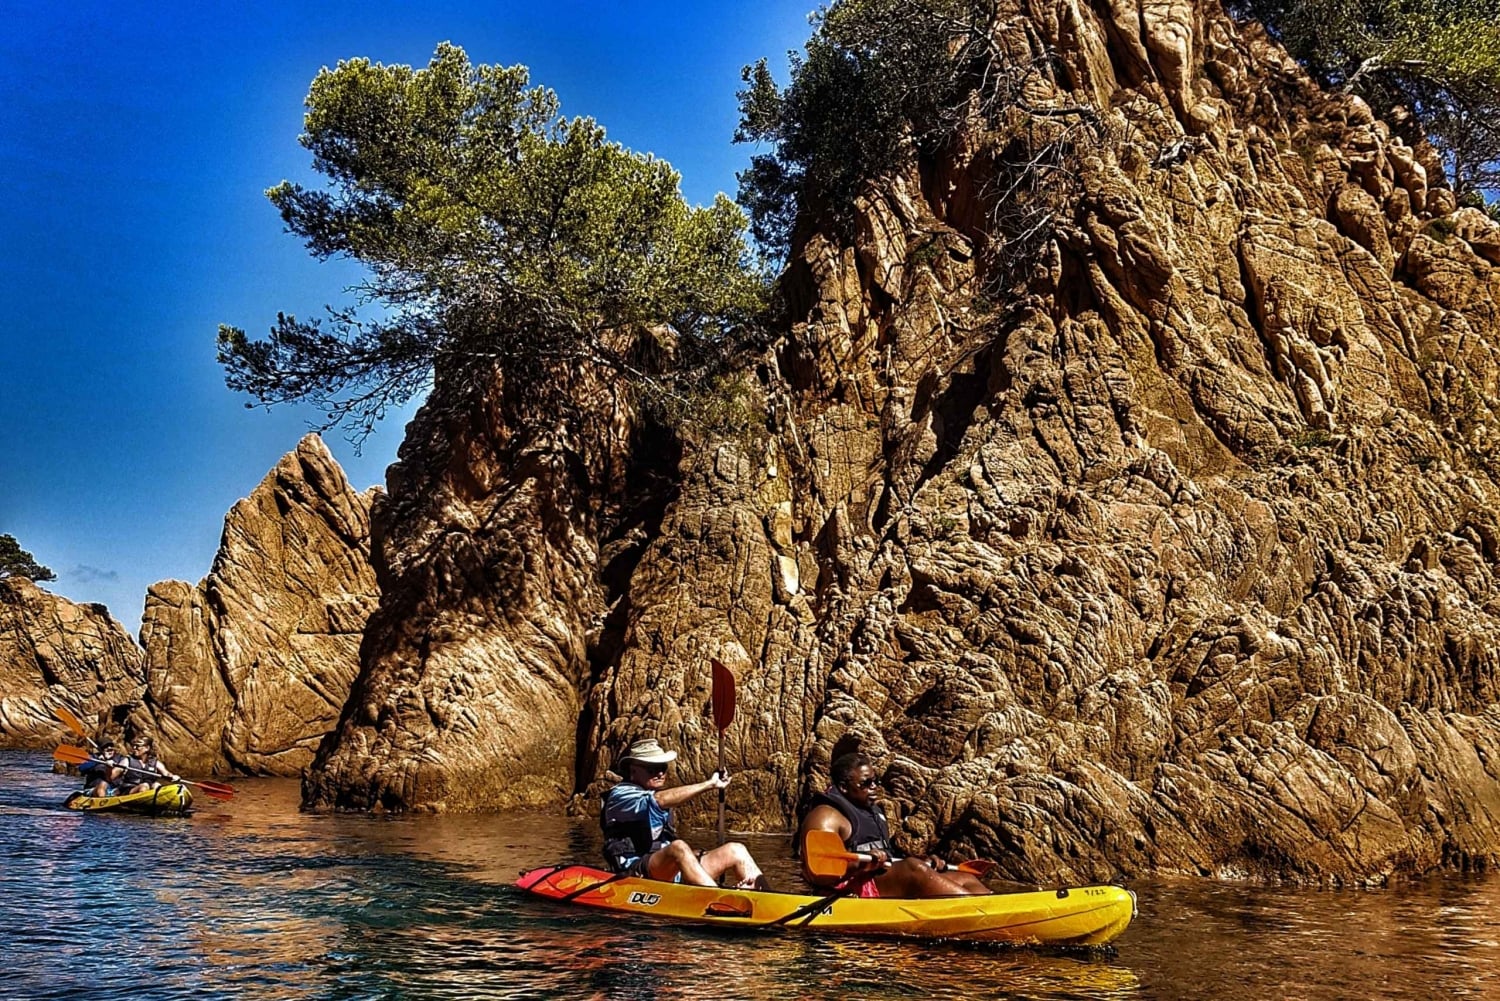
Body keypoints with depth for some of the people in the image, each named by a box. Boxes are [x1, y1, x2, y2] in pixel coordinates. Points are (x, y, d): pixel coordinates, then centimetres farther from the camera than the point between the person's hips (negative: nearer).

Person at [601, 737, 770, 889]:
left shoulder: (660, 794, 25)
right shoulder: (620, 794, -2)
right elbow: (658, 801, -24)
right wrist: (708, 784, -25)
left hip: (672, 873, 8)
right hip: (635, 874, -8)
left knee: (735, 850, -3)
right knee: (679, 847, -36)